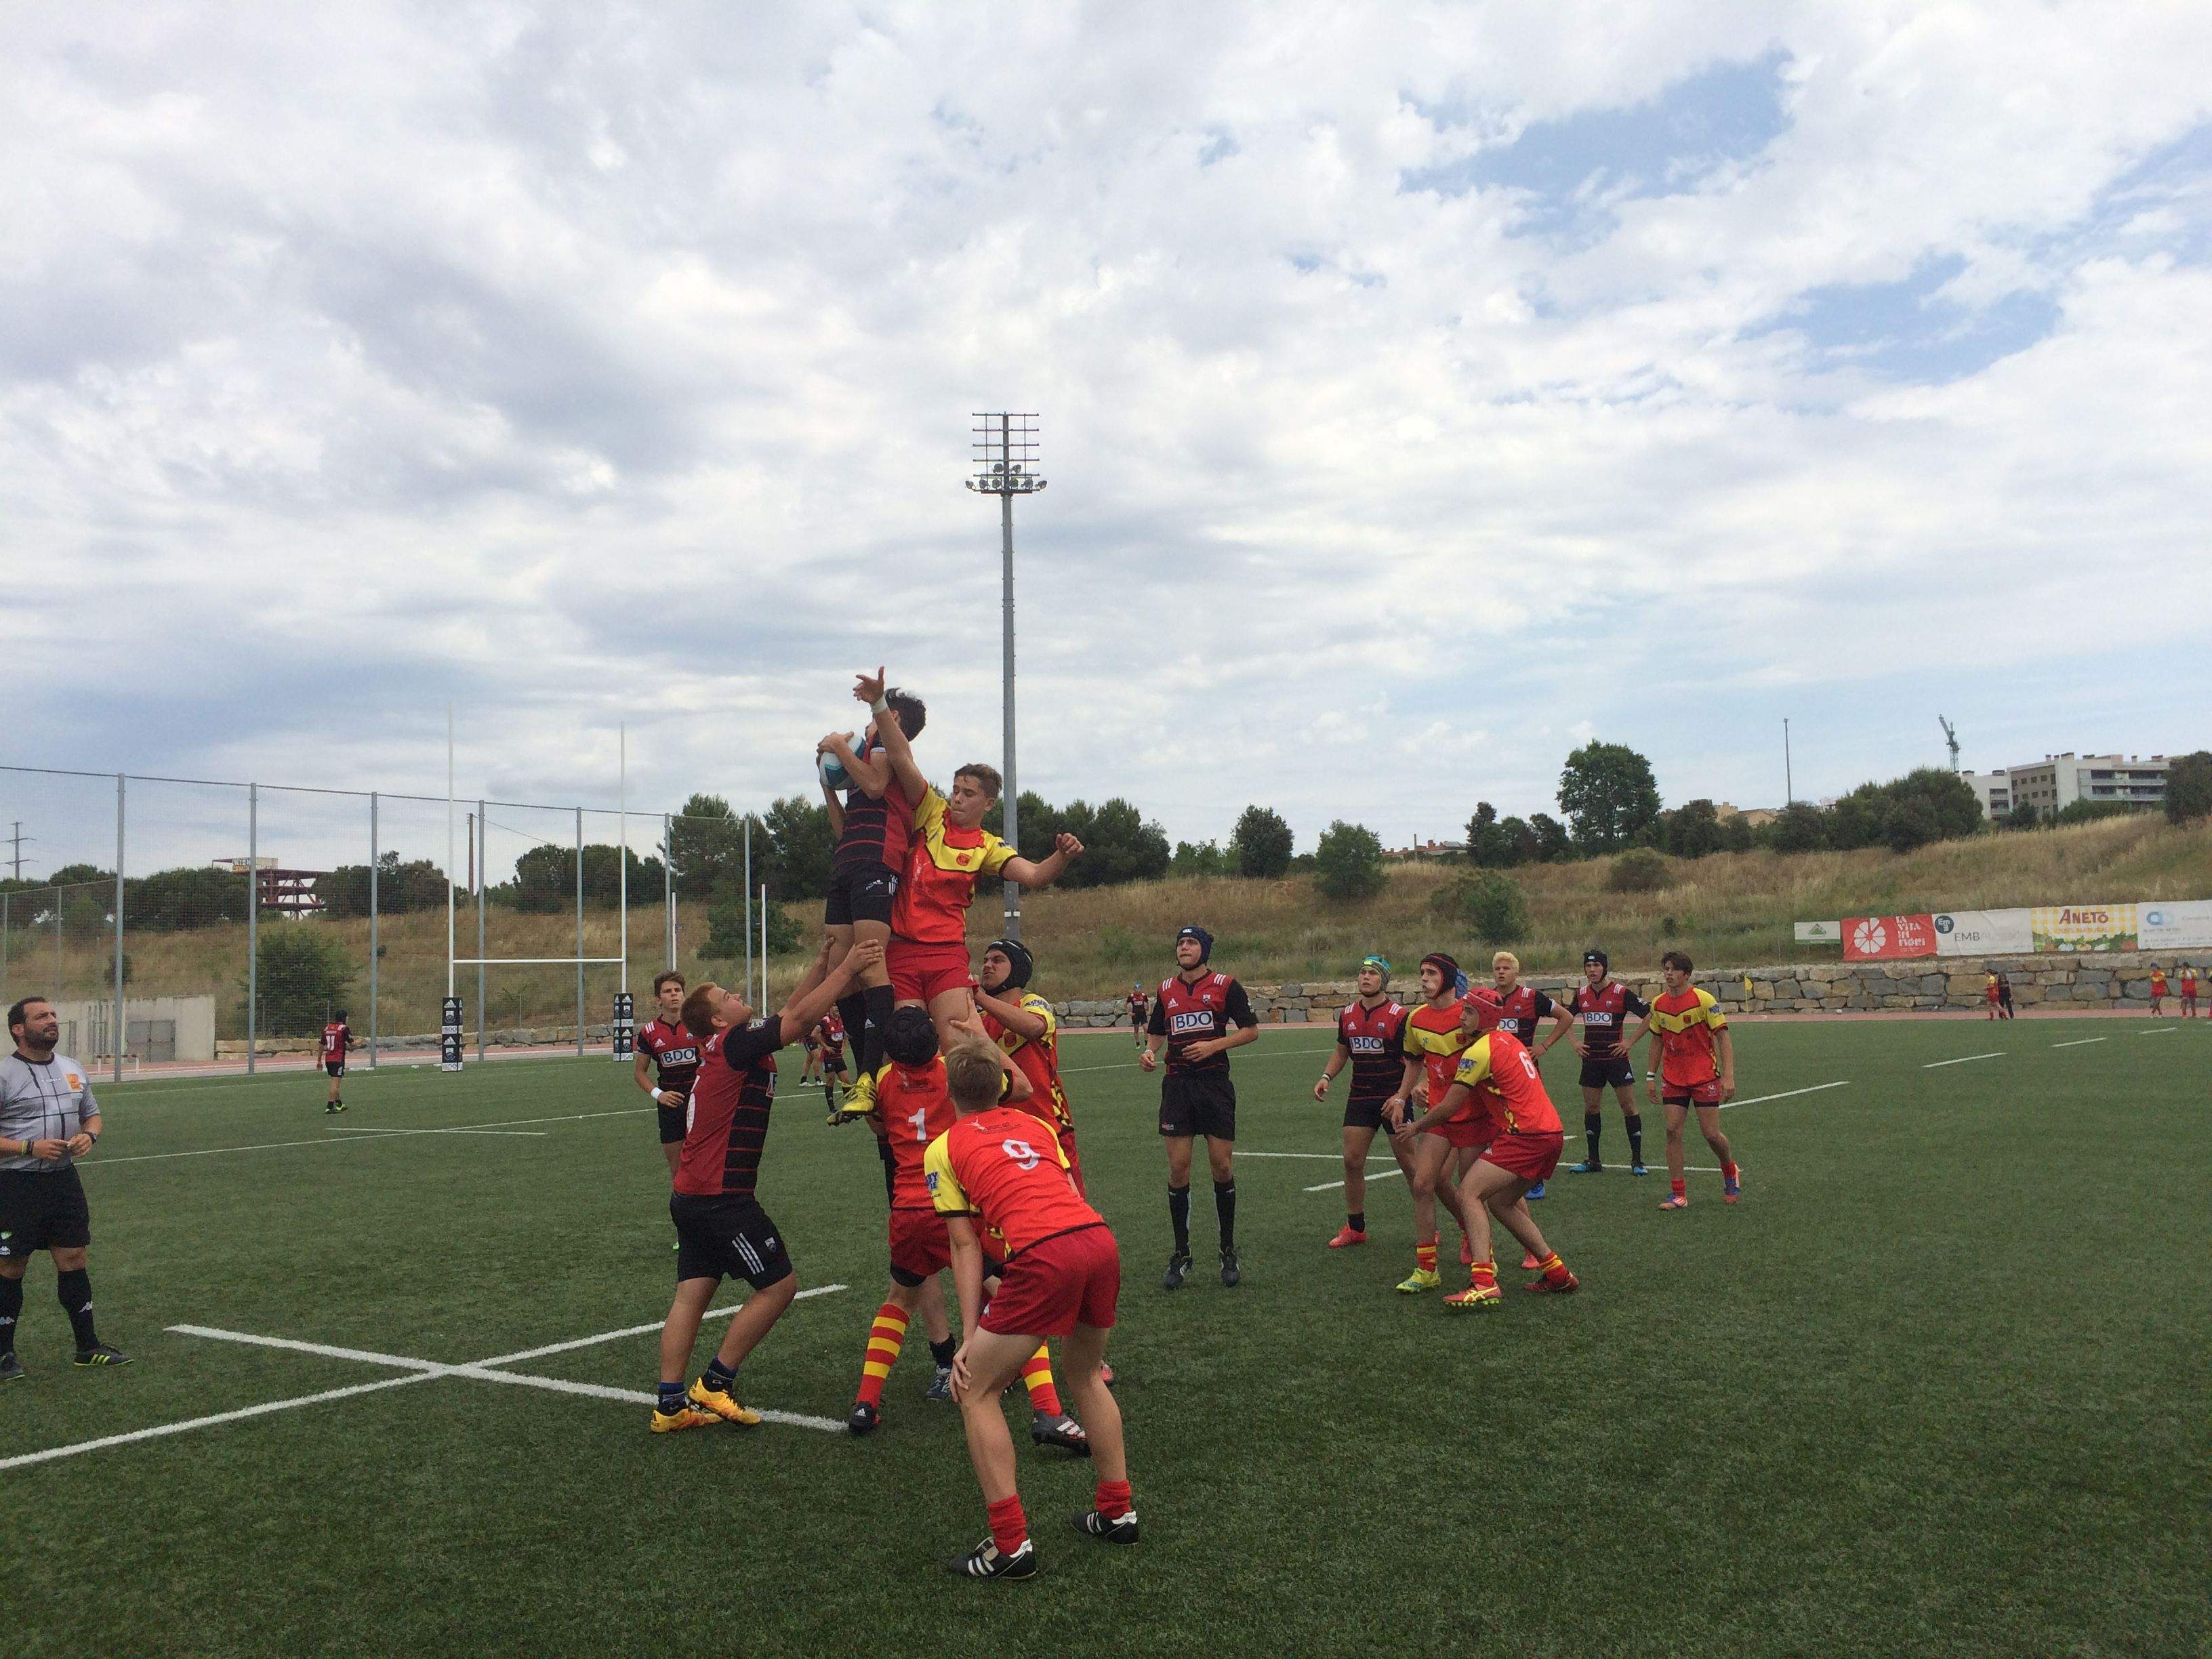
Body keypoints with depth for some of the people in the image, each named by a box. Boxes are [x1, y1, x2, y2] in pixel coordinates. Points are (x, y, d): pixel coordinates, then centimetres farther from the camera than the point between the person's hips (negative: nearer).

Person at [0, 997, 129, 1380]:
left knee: (74, 1260, 8)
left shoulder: (73, 1069, 11)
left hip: (65, 1179, 5)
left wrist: (88, 1136, 0)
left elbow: (92, 1114, 21)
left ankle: (88, 1347, 16)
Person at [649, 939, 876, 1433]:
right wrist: (847, 969, -9)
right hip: (721, 1199, -10)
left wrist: (823, 962, 14)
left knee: (692, 1295, 9)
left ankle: (670, 1404, 10)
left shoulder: (726, 1049, 14)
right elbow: (801, 1017, -16)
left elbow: (793, 1013, 19)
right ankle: (715, 1383, 5)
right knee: (779, 1285, -1)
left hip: (694, 1196, 10)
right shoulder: (735, 1044, -12)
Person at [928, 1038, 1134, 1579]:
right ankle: (1117, 1512, 35)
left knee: (976, 1391, 11)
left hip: (1044, 1255, -6)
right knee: (1084, 1374, 31)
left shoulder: (943, 1148, 14)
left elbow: (967, 1247, 10)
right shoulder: (1032, 1124, 28)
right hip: (1101, 1239, 6)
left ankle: (1011, 1545, 7)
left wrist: (970, 1337, 12)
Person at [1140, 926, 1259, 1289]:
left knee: (1222, 1166, -1)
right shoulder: (1166, 990, 11)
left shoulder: (1225, 986, 0)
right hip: (1177, 1085, 3)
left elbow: (1251, 1030, -1)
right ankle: (1181, 1256, 9)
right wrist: (1148, 1051, 1)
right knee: (1178, 1168, -1)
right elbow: (1156, 1032, 22)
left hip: (1215, 1084, -3)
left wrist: (1214, 1045, -13)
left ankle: (1229, 1254, 14)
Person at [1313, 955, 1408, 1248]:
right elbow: (1341, 1051, 21)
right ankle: (1355, 1228, 15)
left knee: (1408, 1163, -1)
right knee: (1352, 1160, 2)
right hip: (1359, 1097, 5)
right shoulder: (1348, 1014, 8)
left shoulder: (1398, 1015, -10)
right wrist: (1326, 1076, 4)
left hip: (1393, 1097, -5)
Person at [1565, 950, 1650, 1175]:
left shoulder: (1621, 992, -9)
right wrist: (1574, 1042, 12)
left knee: (1629, 1107, -3)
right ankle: (1593, 1161, 17)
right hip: (1591, 1060, 5)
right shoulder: (1582, 994, 6)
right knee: (1591, 1108, 7)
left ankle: (1637, 1161, 4)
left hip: (1617, 1058, -5)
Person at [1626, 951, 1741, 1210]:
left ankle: (1730, 1170, 30)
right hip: (1673, 1079, 4)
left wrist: (1729, 1076, -17)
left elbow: (1723, 1036, -10)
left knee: (1710, 1133, -3)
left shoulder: (1704, 1000, -12)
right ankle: (1678, 1194, 1)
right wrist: (1652, 1078, 14)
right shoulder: (1658, 1004, 4)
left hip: (1705, 1077, -4)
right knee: (1673, 1130, -5)